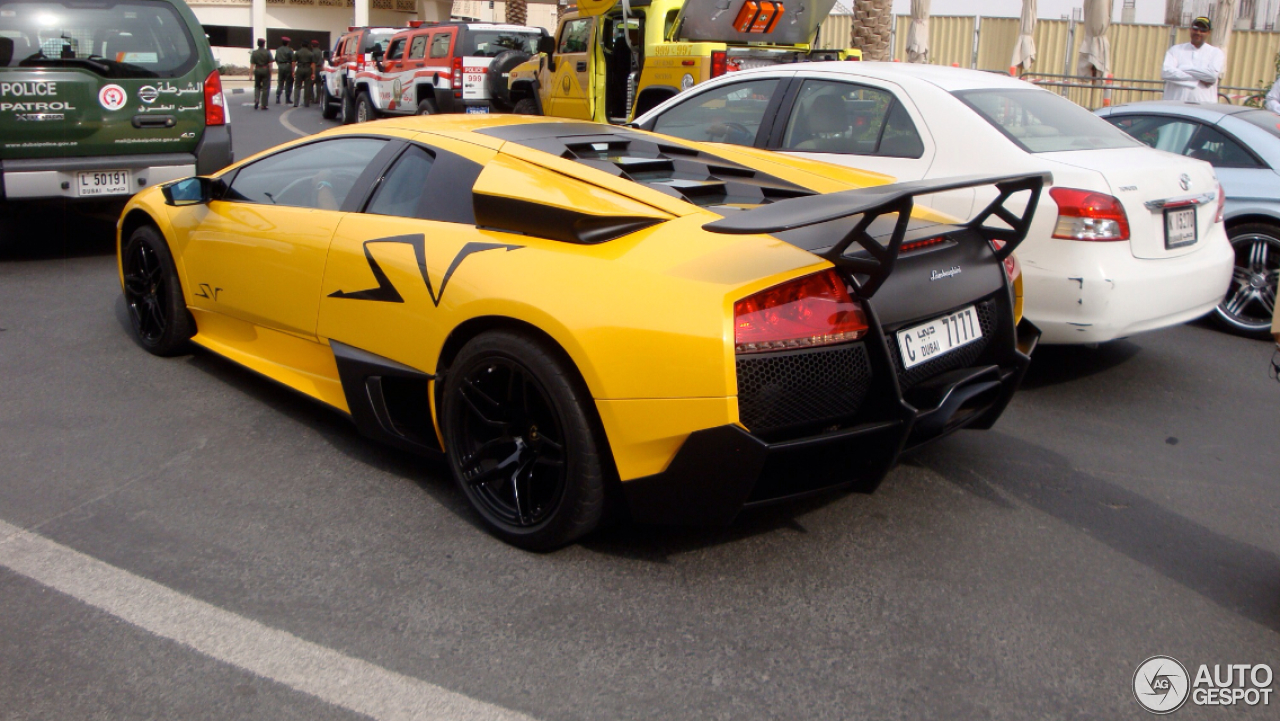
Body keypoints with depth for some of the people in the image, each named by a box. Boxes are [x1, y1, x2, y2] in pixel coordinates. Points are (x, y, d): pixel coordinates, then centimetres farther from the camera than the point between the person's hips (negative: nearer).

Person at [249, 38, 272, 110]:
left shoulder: (254, 53, 2)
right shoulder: (267, 52, -4)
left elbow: (252, 64, -2)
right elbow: (270, 64, -8)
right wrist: (270, 72, -2)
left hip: (257, 70, 2)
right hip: (265, 70, -2)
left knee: (257, 86, 17)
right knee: (265, 88, 2)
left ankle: (256, 100, -6)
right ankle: (263, 105, 1)